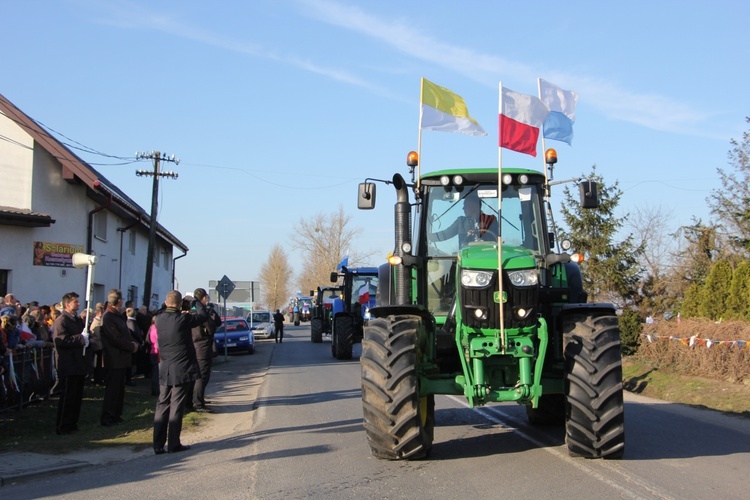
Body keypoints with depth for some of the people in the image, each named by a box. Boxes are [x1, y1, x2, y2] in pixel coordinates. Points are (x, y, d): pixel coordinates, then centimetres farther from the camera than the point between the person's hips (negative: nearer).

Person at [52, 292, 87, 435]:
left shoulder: (78, 320, 17)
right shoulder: (61, 320, -12)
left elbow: (82, 337, 28)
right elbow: (61, 341, -25)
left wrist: (86, 339, 6)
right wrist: (81, 339, -21)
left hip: (78, 364, 9)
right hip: (67, 365, -9)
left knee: (77, 396, 13)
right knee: (67, 397, -5)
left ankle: (72, 424, 22)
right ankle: (62, 427, 2)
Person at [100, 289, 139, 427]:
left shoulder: (117, 316, 17)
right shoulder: (108, 317, -16)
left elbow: (125, 334, 18)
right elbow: (116, 339, -21)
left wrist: (133, 343, 0)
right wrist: (132, 346, -12)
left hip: (121, 359, 10)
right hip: (114, 360, -10)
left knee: (119, 389, 15)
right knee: (112, 389, -5)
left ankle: (115, 416, 23)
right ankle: (107, 418, 0)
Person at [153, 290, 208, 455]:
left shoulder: (159, 319, -1)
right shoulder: (183, 319, -15)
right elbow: (203, 316, 0)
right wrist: (196, 302, 15)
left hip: (165, 370, 5)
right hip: (181, 369, -5)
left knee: (162, 405, 10)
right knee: (176, 407, 0)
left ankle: (158, 444, 10)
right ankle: (173, 444, 3)